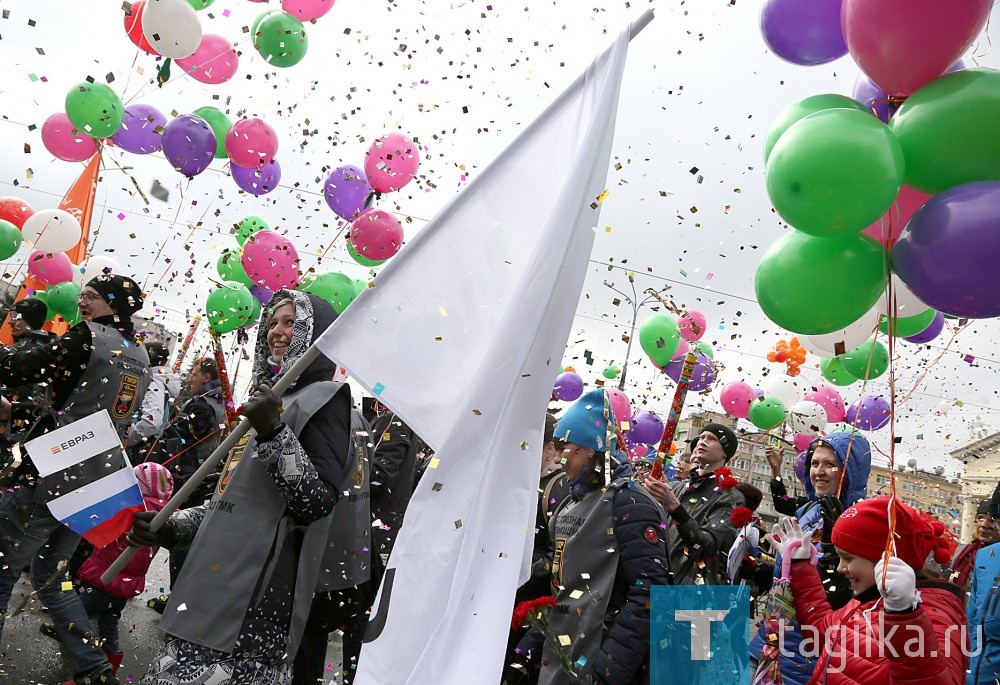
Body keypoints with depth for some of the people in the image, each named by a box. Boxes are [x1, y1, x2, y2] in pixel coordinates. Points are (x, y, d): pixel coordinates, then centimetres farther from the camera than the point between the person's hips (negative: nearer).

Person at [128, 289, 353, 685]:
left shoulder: (326, 397, -5)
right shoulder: (274, 399, 21)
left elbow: (316, 504, -16)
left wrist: (273, 434, -23)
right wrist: (171, 529, 14)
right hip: (214, 593, 8)